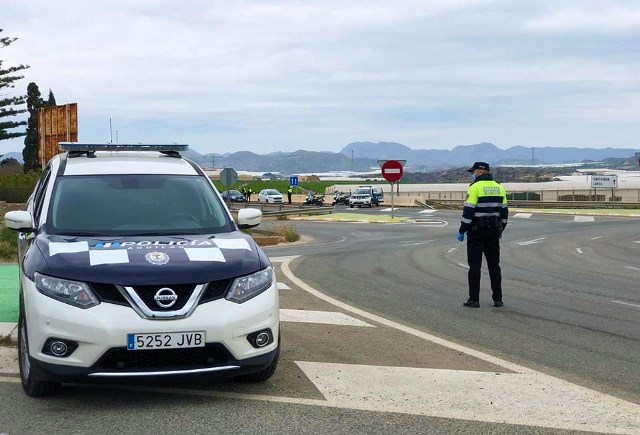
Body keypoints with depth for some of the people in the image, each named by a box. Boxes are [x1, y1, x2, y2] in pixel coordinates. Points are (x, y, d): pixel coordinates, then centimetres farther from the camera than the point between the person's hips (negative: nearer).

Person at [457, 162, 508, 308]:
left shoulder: (475, 187, -12)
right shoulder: (499, 187, 9)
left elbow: (468, 212, -16)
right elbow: (504, 212, 13)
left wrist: (461, 231, -9)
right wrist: (501, 230, 22)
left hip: (476, 231, -6)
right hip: (493, 231, 6)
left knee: (475, 265, -1)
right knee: (494, 265, 9)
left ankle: (474, 299, -1)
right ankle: (497, 299, 10)